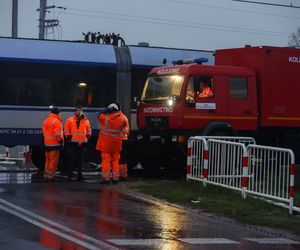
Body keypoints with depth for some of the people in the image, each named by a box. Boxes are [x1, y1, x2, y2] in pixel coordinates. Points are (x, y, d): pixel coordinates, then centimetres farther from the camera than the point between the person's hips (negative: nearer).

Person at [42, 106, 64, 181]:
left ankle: (46, 175, 18)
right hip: (54, 144, -8)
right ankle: (50, 176, -5)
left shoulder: (45, 121, 13)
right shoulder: (56, 121, -14)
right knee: (54, 161, -3)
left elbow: (43, 131, 15)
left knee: (48, 160, 16)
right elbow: (58, 134, -20)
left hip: (47, 143, 8)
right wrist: (61, 140, -6)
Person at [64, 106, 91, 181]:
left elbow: (89, 131, 20)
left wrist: (87, 138, 9)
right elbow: (66, 131, 4)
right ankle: (69, 176, 1)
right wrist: (68, 138, -3)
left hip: (82, 143, 3)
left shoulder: (86, 121, 10)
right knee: (72, 159, -4)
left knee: (80, 160, 7)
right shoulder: (70, 120, 3)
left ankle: (79, 175, 11)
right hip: (72, 143, -3)